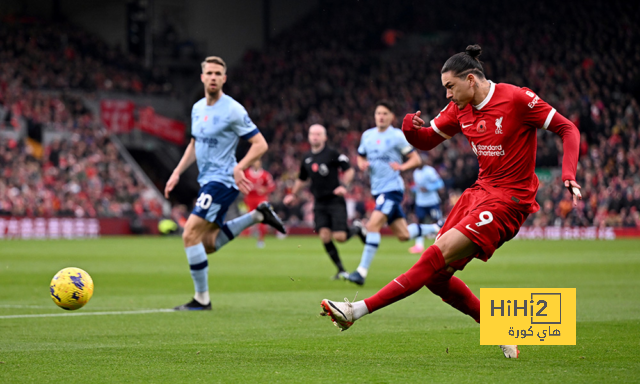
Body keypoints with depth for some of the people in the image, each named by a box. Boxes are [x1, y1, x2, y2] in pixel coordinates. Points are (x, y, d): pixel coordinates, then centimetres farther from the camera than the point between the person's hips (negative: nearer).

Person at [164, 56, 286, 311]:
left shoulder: (233, 110, -14)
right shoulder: (198, 108, 9)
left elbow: (260, 144, -14)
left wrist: (239, 168, -28)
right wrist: (177, 173, 13)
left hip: (222, 181, -9)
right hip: (207, 181, 9)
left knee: (190, 235, -15)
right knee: (208, 244, 13)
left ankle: (201, 299, -6)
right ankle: (258, 216, 25)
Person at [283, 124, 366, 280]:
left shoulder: (332, 154, -6)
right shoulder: (307, 158, 11)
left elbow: (349, 170, -5)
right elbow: (302, 179, 28)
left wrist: (344, 186, -20)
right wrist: (292, 195, 23)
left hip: (335, 201, -5)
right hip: (320, 204, 5)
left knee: (340, 237, -15)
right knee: (325, 236, -11)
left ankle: (357, 228, 21)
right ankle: (341, 270, 0)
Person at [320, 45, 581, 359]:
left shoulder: (517, 99, -13)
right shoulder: (460, 108, 7)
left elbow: (568, 129, -8)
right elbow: (427, 141, 15)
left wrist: (568, 174, -22)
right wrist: (410, 128, -9)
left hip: (509, 200, -8)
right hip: (479, 192, 8)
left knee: (438, 256, -17)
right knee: (437, 277, 0)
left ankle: (358, 311, -18)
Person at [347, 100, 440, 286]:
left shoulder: (397, 136, -7)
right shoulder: (367, 135, 10)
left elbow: (416, 159, -5)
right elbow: (360, 157, 23)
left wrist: (402, 167, -24)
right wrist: (362, 164, -1)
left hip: (392, 188, -7)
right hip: (377, 190, 7)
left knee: (373, 225, -22)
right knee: (403, 235, 9)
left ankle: (362, 271, -21)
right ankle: (435, 229, 34)